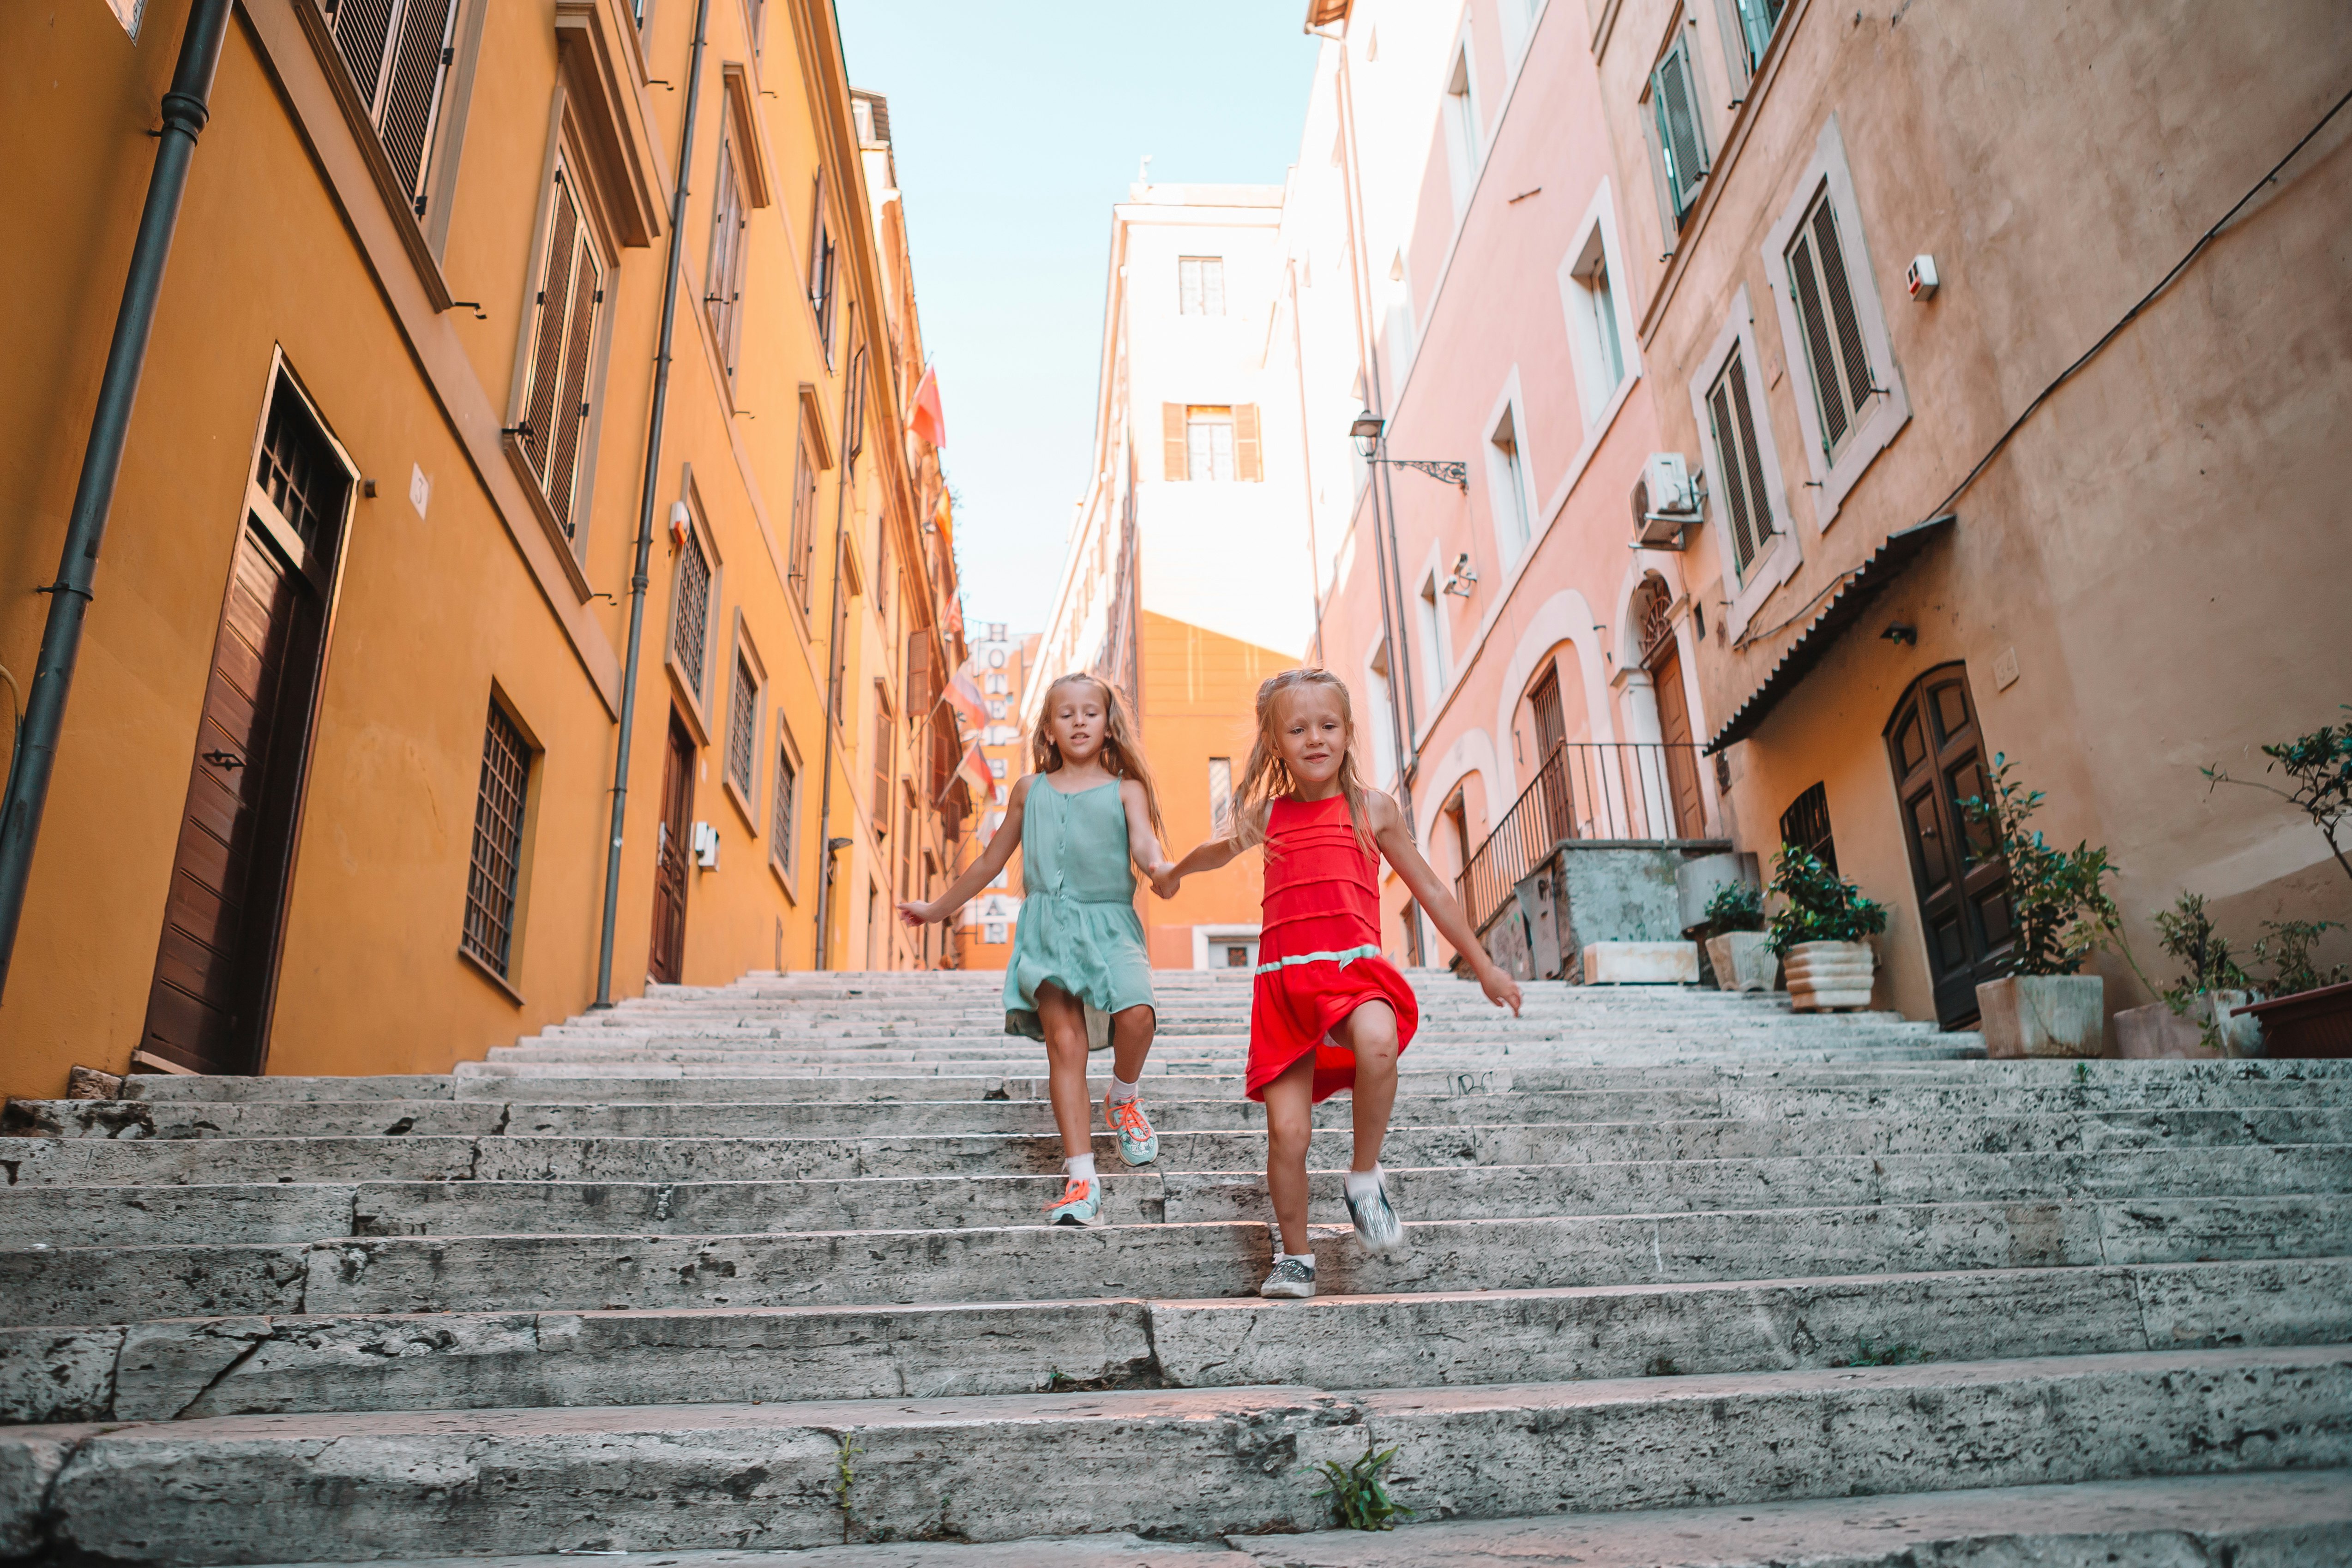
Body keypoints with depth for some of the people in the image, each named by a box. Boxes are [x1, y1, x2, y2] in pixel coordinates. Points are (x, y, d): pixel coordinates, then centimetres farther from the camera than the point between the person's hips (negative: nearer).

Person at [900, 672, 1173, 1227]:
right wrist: (937, 909, 33)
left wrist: (1161, 868, -33)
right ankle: (1081, 1179, -10)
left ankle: (1124, 1100, 8)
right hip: (1048, 925, 1)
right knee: (1064, 1043, -11)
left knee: (1136, 1014, -25)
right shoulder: (1030, 790, 18)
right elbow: (990, 862, 27)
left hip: (1108, 922, -1)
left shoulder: (1125, 790, 10)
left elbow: (1146, 846, -7)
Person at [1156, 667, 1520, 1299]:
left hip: (1354, 968, -2)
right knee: (1287, 1130, -5)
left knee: (1378, 1040, -36)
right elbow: (1222, 850, 38)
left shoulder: (1372, 809, 8)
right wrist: (1174, 873, 56)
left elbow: (1430, 891, 16)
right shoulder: (1267, 814, 13)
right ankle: (1295, 1256, 17)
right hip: (1284, 980, 2)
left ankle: (1365, 1176, -12)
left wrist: (1483, 967, 19)